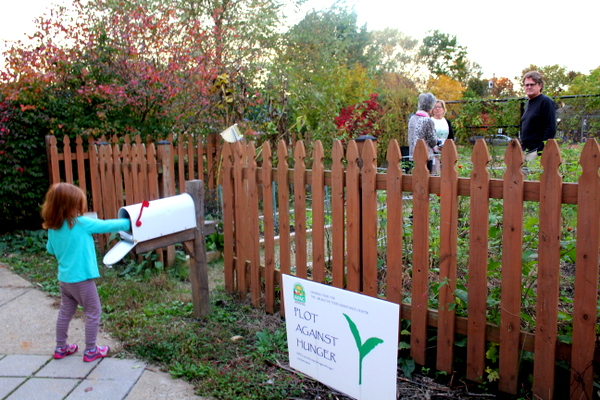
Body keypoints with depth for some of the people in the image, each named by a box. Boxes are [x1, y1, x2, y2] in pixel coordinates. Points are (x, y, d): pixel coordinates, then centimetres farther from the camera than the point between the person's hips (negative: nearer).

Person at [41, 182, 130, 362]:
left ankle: (61, 348, 33)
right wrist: (127, 223, 2)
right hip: (81, 279, -7)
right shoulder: (82, 223, -19)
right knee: (93, 313, 9)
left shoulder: (52, 227, 0)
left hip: (64, 278, 7)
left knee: (65, 312, 21)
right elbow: (107, 225, -10)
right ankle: (90, 350, 17)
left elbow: (50, 249, 15)